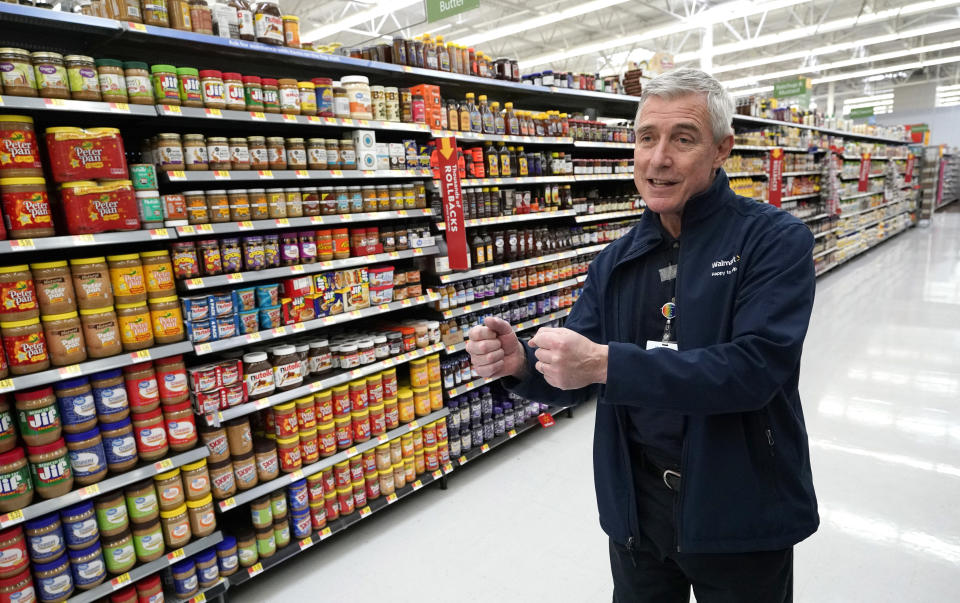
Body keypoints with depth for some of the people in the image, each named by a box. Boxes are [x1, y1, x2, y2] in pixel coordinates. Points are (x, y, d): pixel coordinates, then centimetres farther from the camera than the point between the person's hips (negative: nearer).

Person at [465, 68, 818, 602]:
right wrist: (521, 362, -20)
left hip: (740, 514, -3)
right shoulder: (616, 261, 1)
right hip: (638, 504, 4)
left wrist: (607, 363, -33)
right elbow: (578, 376, 1)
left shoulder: (775, 239, -12)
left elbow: (755, 367, -26)